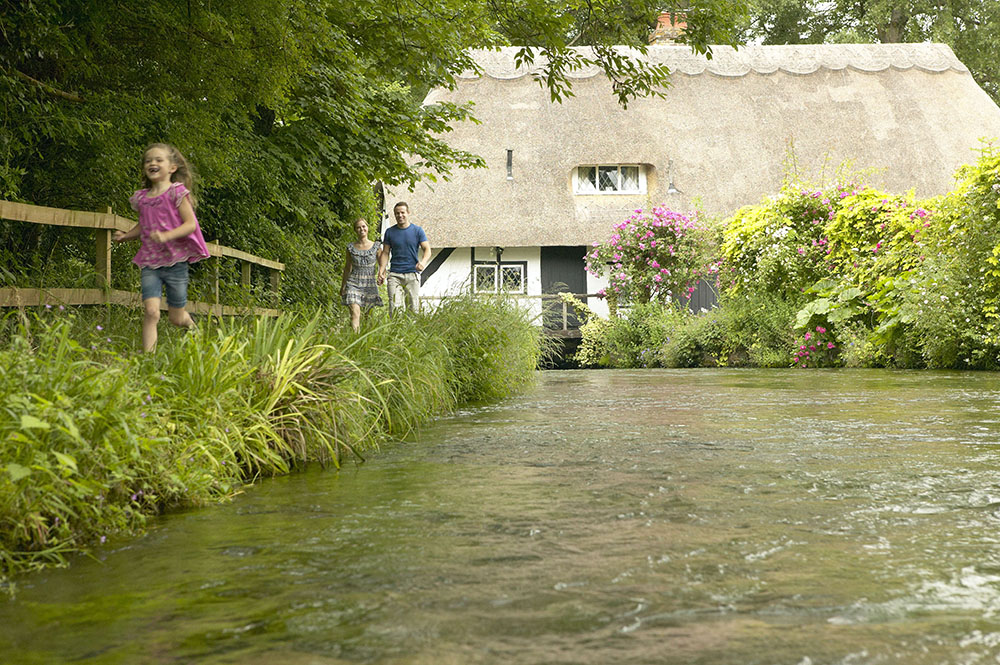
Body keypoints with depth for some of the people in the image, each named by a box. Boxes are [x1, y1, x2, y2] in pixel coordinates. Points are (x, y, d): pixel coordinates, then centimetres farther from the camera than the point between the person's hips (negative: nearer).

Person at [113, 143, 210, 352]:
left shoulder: (177, 193, -6)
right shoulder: (141, 197, 9)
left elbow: (191, 224, -12)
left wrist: (166, 236, -25)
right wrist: (125, 236, 5)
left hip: (175, 261, -3)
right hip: (150, 263, 3)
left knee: (176, 317, 7)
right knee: (150, 311, -15)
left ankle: (192, 327, 42)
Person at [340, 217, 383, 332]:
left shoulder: (376, 246, 3)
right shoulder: (351, 247, 5)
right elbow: (347, 268, 15)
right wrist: (343, 286, 19)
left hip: (370, 284, 1)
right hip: (354, 283, -1)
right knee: (355, 313, -16)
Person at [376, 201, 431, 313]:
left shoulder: (417, 230, 4)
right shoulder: (390, 232, 9)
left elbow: (427, 249, -1)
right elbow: (385, 253, 11)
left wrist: (423, 262, -23)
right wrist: (381, 271, -2)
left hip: (412, 274, -1)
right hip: (395, 274, 1)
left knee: (413, 307, -2)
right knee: (394, 307, -11)